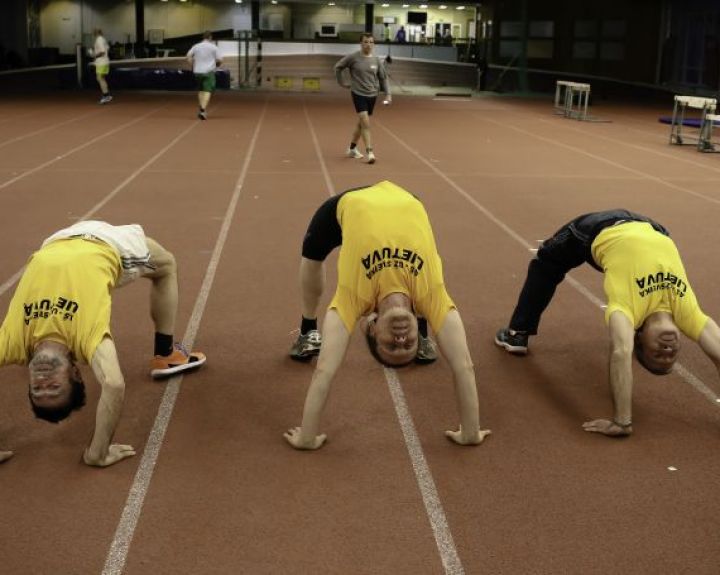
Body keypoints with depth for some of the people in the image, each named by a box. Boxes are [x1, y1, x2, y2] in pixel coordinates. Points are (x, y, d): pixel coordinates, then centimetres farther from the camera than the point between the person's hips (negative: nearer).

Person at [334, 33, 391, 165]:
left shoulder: (377, 60, 3)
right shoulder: (353, 57, -6)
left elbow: (383, 78, 10)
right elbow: (338, 67, 5)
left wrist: (387, 94, 2)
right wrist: (342, 83, 4)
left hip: (372, 95, 4)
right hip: (358, 94, -4)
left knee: (361, 124, 13)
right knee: (365, 123, -16)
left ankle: (352, 149, 30)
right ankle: (369, 152, -15)